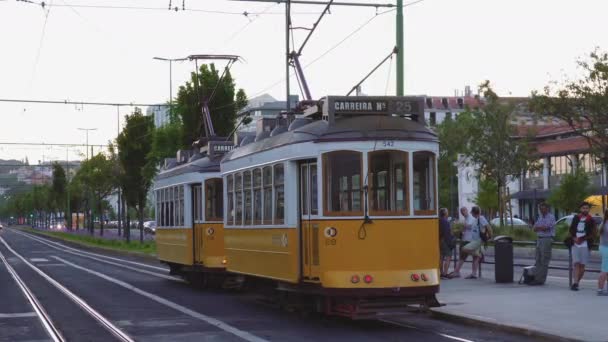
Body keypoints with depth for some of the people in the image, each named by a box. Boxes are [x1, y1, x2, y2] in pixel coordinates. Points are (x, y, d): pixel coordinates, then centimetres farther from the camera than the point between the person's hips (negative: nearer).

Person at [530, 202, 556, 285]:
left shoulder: (551, 217, -6)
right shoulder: (540, 217, 18)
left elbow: (545, 227, -18)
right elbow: (535, 229, 10)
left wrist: (538, 227, -2)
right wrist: (542, 228, -9)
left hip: (546, 239, -8)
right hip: (539, 239, 8)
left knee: (544, 262, -7)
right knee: (538, 261, 7)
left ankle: (540, 280, -7)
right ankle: (537, 278, 8)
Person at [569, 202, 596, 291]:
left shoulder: (591, 220, 3)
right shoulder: (576, 218, 11)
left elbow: (591, 234, -3)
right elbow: (571, 230, 12)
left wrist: (582, 239, -15)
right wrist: (574, 238, -6)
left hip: (585, 245, -1)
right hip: (575, 244, 1)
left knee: (582, 265, 1)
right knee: (576, 264, -9)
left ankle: (576, 283, 13)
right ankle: (575, 283, -15)